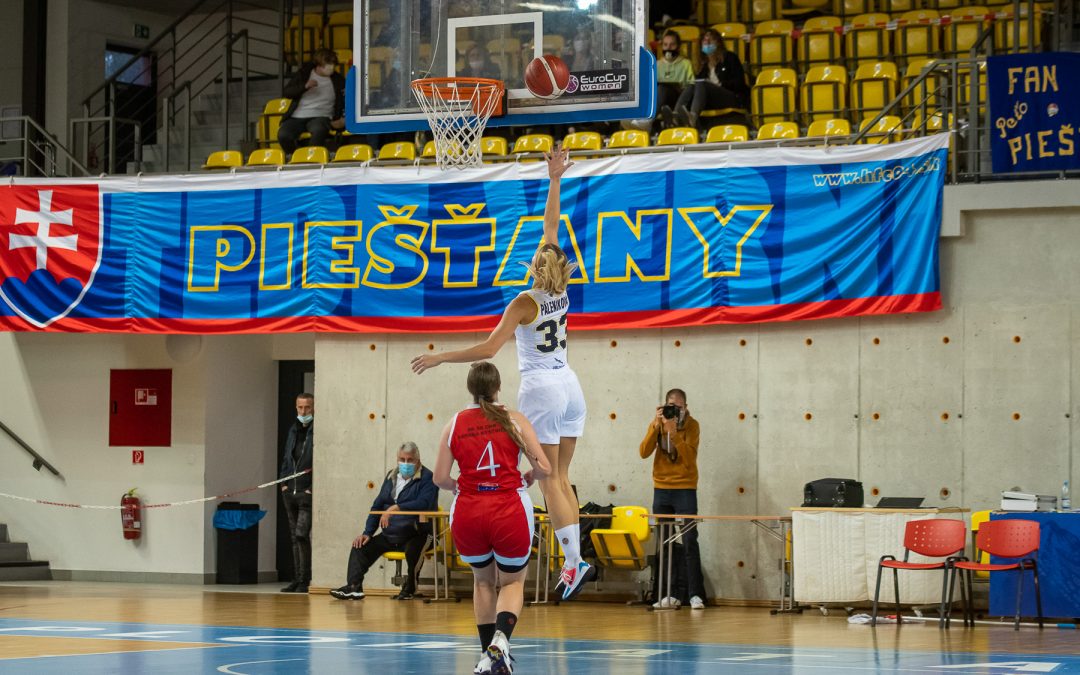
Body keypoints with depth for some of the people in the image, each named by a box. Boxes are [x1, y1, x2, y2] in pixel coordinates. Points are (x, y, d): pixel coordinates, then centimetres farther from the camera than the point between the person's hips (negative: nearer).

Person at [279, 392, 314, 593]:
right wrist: (284, 483, 11)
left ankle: (304, 581, -10)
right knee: (295, 538, 11)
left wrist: (314, 487, -16)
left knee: (301, 535, -15)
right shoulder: (293, 430, 15)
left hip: (308, 493, -8)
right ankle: (297, 579, 16)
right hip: (290, 492, 8)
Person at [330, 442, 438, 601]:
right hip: (390, 536, 7)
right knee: (360, 546, -7)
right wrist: (367, 533, 8)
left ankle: (409, 589, -16)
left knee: (413, 551, -38)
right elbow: (377, 506, 18)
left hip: (417, 535, -7)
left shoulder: (426, 478, -6)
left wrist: (396, 508, -32)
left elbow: (423, 503, -23)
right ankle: (354, 586, -14)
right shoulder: (391, 477, 16)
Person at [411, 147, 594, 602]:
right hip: (570, 387, 7)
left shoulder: (526, 302, -13)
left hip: (541, 390, -7)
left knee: (550, 480, -4)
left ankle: (575, 562, -10)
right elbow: (550, 228, 13)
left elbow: (488, 348, -17)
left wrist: (439, 358, -12)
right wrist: (554, 182, 18)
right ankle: (574, 562, 5)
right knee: (562, 477, 10)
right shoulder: (561, 291, 3)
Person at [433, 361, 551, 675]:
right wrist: (528, 479, 16)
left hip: (468, 512, 2)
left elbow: (440, 478, 1)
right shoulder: (514, 419, 0)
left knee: (483, 581, 25)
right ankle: (501, 638, -10)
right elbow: (544, 467, -5)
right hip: (509, 511, -2)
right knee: (513, 581, 17)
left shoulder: (455, 424, 3)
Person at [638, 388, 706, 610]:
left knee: (689, 542, -9)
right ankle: (671, 594, 7)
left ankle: (695, 594, -10)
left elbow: (689, 458, -16)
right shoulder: (657, 424, 4)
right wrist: (656, 426, -16)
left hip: (685, 489, -4)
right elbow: (644, 452, -8)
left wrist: (674, 433, -24)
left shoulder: (692, 425, -5)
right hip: (661, 489, 4)